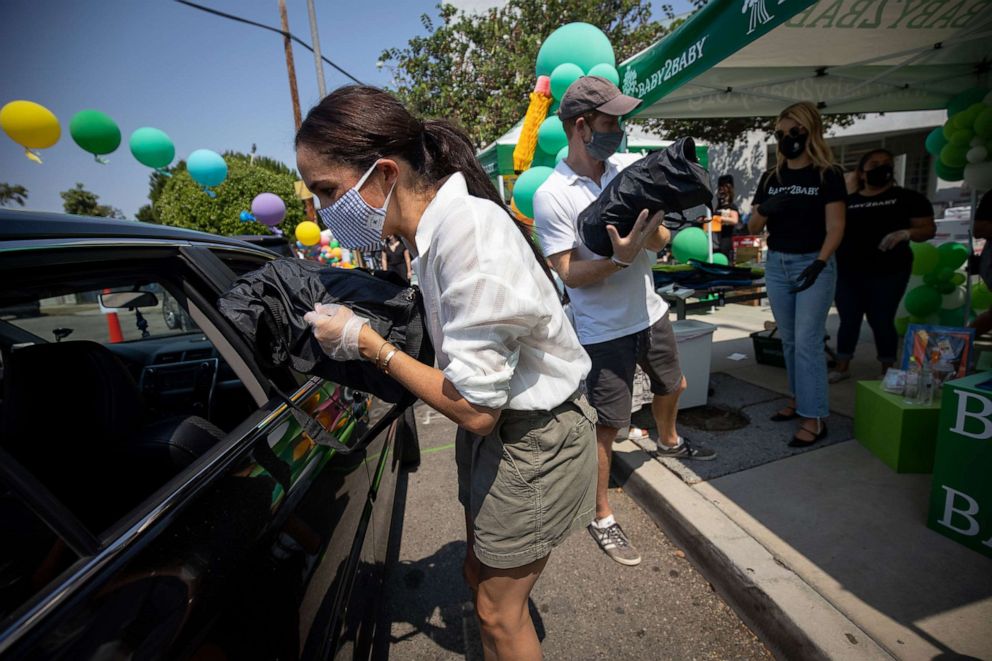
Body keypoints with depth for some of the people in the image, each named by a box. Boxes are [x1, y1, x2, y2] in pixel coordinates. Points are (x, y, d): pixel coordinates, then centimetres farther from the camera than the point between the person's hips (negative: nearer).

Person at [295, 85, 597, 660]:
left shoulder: (469, 236, -29)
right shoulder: (437, 223, -1)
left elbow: (475, 409, -26)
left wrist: (366, 342, -17)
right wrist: (366, 337, -3)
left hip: (534, 440, -8)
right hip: (497, 425, 8)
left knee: (498, 612, 13)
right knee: (481, 577, 24)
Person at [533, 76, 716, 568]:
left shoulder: (631, 166, 0)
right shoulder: (551, 195, -16)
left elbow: (660, 241, 0)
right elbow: (569, 274, -18)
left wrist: (653, 230, -22)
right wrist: (620, 258, -32)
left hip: (650, 311, 7)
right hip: (603, 329, -6)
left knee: (671, 386, 27)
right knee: (605, 425, 1)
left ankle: (668, 442, 60)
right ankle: (603, 519, 22)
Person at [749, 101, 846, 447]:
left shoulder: (827, 175, -3)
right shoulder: (771, 178, 9)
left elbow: (835, 227, -8)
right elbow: (752, 228, 7)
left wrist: (819, 264, -21)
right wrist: (764, 210, -14)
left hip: (813, 264, -5)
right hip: (776, 265, 5)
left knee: (808, 340, -6)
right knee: (788, 339, 11)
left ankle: (814, 417, 1)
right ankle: (799, 399, 26)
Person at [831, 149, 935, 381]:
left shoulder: (908, 198, 4)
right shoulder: (847, 202, 10)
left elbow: (928, 229, 1)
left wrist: (905, 233, -20)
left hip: (887, 273, -2)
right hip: (847, 273, 2)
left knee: (882, 321, 1)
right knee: (848, 320, 7)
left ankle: (887, 371, 16)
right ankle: (842, 367, 17)